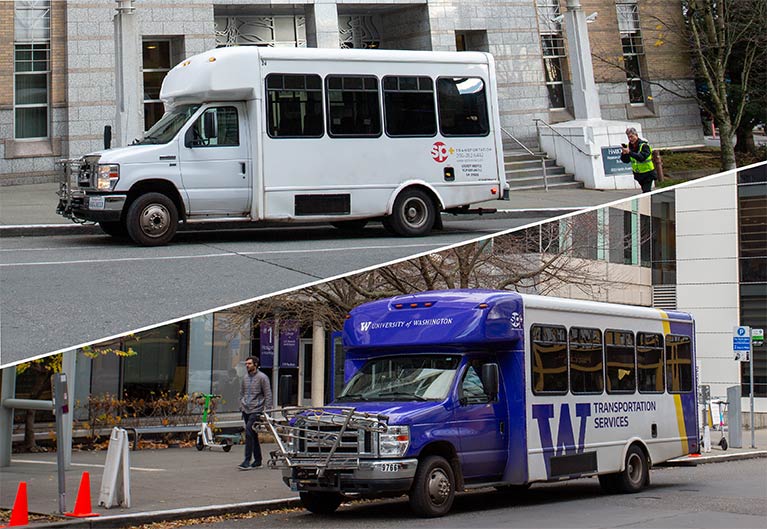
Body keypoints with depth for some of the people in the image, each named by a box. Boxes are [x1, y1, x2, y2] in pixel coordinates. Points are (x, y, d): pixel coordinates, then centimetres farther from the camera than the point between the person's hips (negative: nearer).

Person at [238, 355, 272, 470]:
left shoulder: (262, 377, -6)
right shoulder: (245, 378, 13)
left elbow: (268, 395, -5)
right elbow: (241, 393, 24)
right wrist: (241, 406, 16)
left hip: (256, 410, -7)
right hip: (246, 410, 7)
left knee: (249, 433, -18)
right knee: (253, 435, 11)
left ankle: (247, 461, -18)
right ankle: (258, 460, 18)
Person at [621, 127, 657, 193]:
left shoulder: (644, 145, -19)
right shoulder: (629, 146, -1)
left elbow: (641, 158, -36)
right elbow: (625, 161, -3)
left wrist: (629, 152, -43)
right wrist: (624, 153, -24)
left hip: (648, 173, -6)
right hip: (638, 174, 6)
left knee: (646, 192, -15)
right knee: (644, 191, 18)